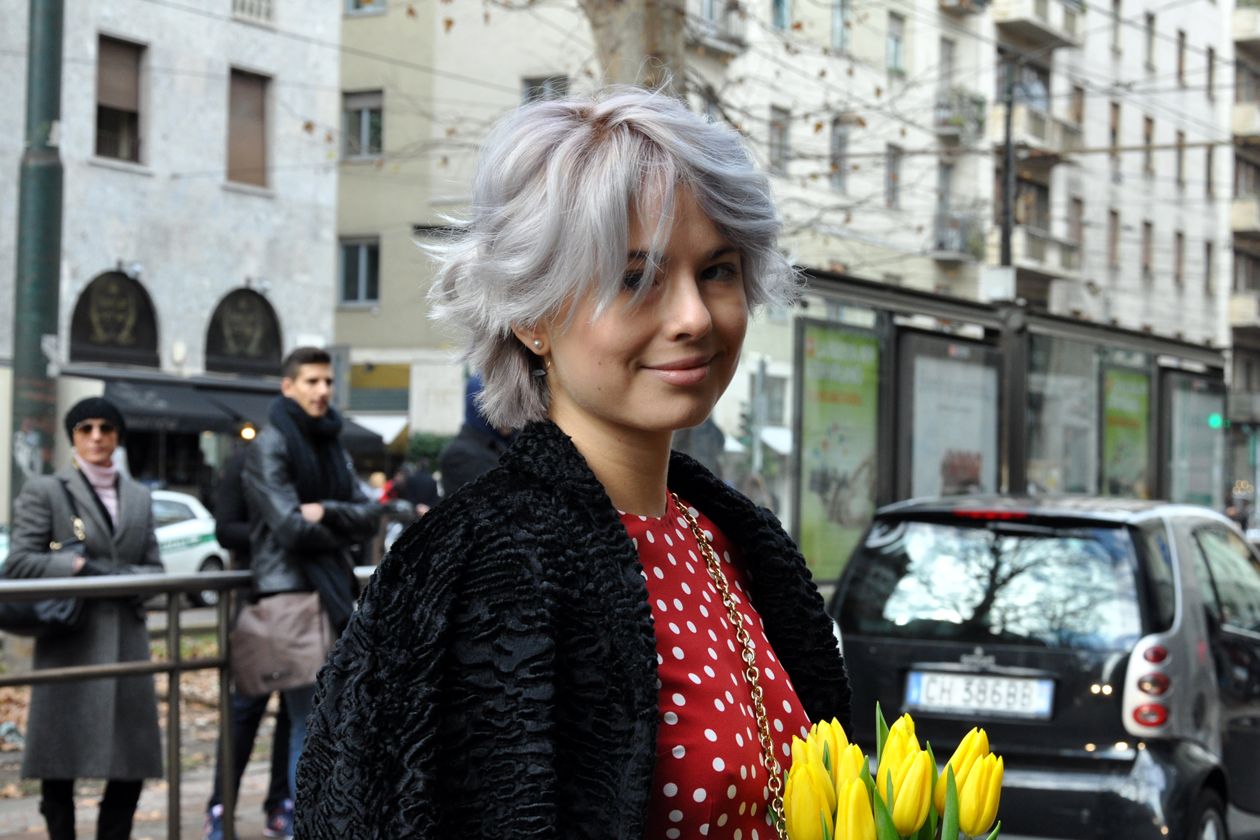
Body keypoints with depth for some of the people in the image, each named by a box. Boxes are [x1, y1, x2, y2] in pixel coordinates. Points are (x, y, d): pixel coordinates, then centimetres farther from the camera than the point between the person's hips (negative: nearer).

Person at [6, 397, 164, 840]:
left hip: (127, 637, 4)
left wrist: (126, 575, -7)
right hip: (69, 642, -4)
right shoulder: (45, 491, 3)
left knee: (133, 761, 2)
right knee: (61, 759, -1)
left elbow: (154, 568, 15)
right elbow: (19, 561, -6)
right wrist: (79, 564, -15)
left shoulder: (138, 496, 17)